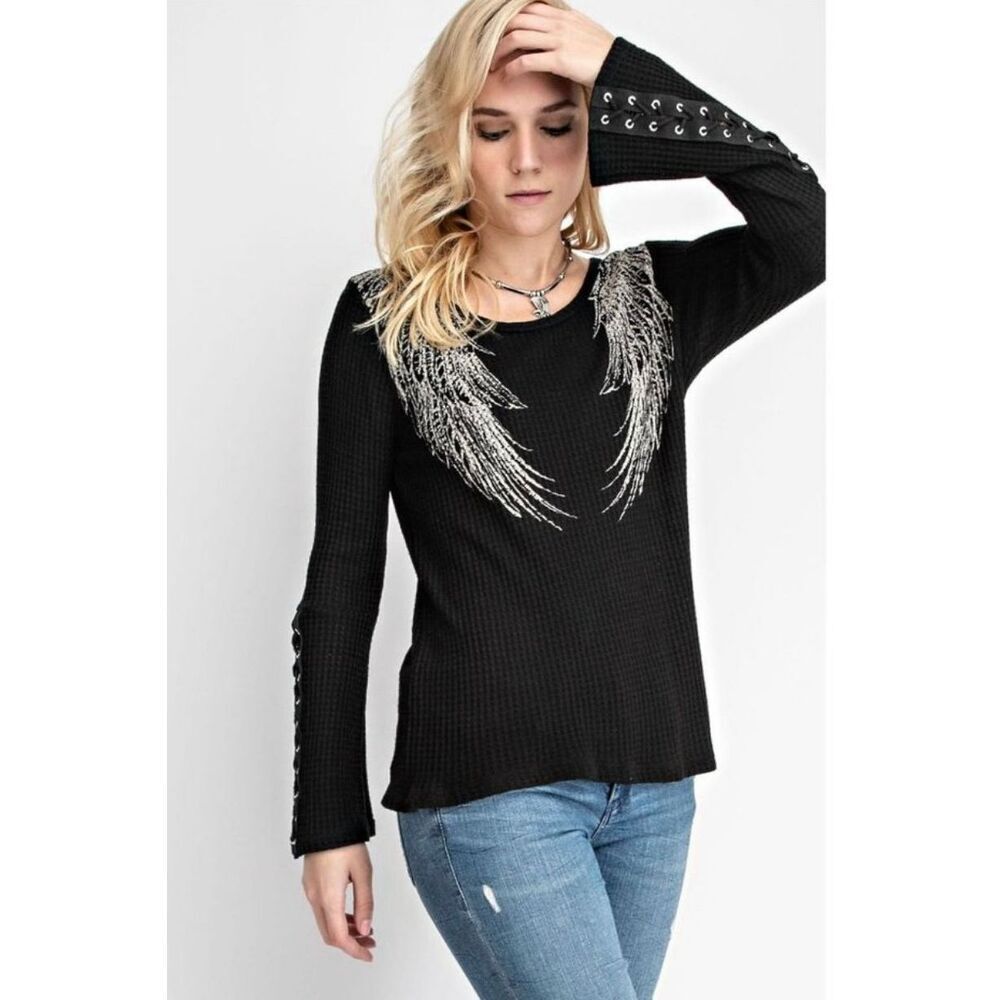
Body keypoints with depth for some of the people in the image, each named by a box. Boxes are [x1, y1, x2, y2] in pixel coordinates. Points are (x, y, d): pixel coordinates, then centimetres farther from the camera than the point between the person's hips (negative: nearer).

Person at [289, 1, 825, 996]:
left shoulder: (654, 299, 7)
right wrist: (329, 820, -1)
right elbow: (339, 584, 0)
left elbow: (808, 222, -13)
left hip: (654, 781, 4)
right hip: (487, 789, -4)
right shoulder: (384, 325, -1)